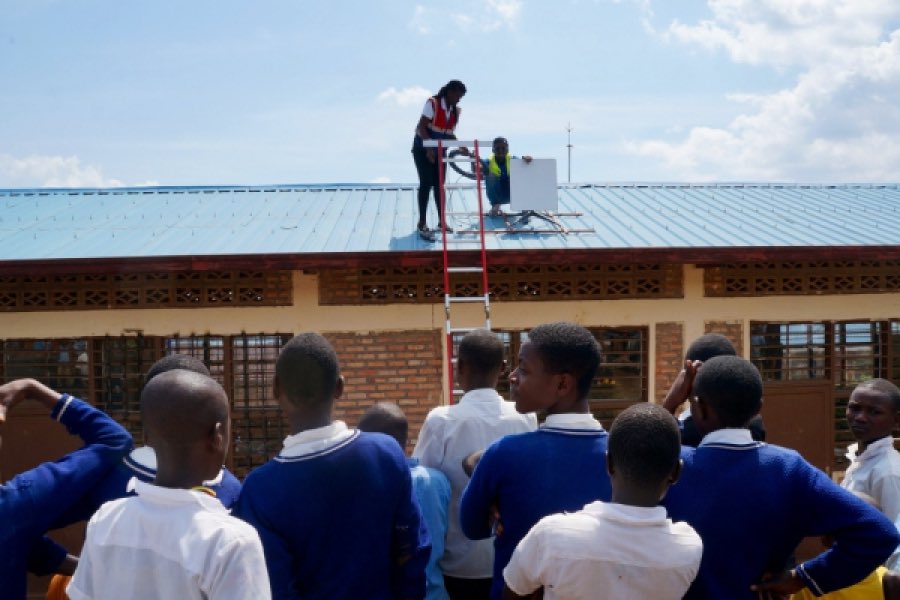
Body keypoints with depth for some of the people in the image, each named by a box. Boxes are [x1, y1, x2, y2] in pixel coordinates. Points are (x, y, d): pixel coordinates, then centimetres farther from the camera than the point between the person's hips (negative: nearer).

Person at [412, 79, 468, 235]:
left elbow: (450, 133, 8)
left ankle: (442, 220, 13)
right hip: (423, 149, -6)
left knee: (439, 184, 6)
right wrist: (429, 148, -28)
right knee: (426, 183, -8)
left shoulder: (456, 110, 2)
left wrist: (461, 147, -7)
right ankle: (422, 222, -2)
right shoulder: (432, 103, -17)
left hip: (439, 151, 6)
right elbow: (421, 127, -20)